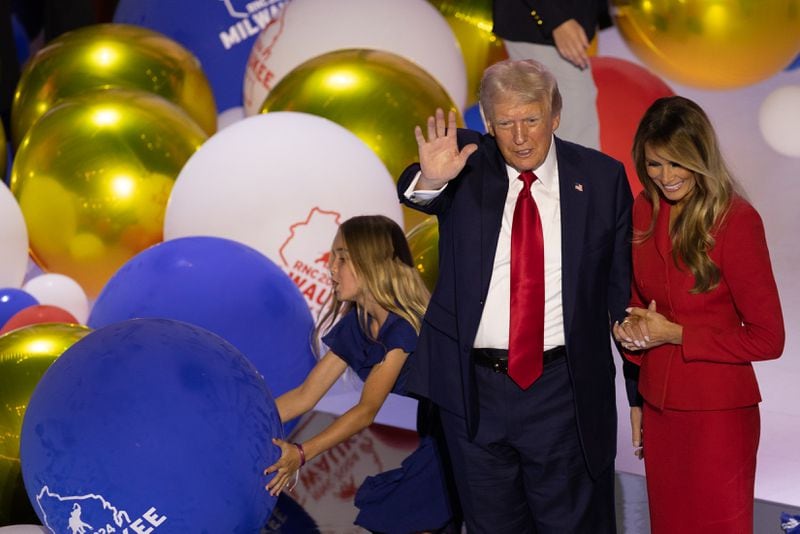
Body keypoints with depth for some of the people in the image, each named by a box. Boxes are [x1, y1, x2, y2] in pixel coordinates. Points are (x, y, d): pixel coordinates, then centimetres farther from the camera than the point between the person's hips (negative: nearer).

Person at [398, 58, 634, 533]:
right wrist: (431, 178, -47)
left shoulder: (601, 178, -2)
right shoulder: (468, 163, -2)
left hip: (564, 391, -1)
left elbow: (621, 281, 1)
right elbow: (416, 193, -23)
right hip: (474, 390, 1)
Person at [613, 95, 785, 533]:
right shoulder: (645, 210, 3)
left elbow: (767, 338, -14)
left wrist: (674, 333, -15)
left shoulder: (736, 220, -15)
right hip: (658, 407, 6)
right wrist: (629, 330, -4)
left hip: (717, 414, -6)